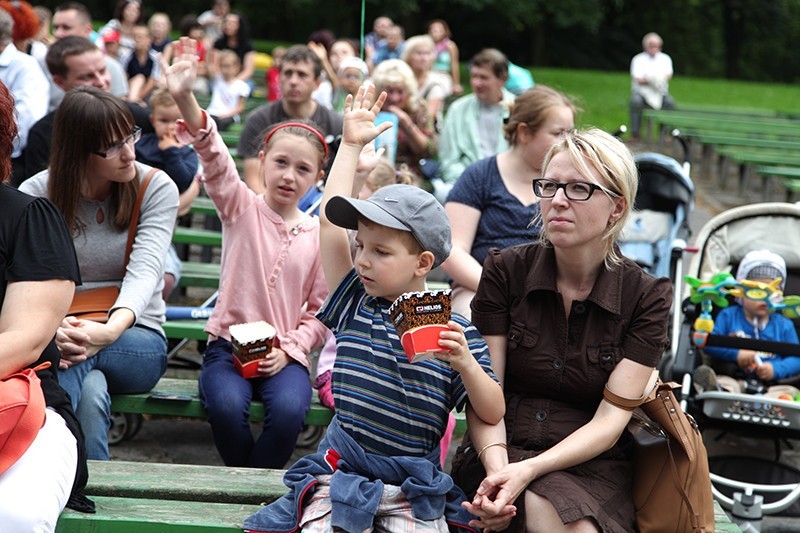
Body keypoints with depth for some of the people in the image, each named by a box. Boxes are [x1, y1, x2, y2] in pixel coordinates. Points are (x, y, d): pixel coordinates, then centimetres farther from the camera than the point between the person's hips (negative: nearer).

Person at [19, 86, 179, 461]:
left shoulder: (157, 188, -1)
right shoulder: (35, 194, -1)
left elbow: (144, 271, -16)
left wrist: (111, 330, -38)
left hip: (138, 342, 0)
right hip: (57, 335, 0)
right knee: (90, 390, -37)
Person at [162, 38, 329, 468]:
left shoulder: (319, 235, 6)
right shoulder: (241, 207, 3)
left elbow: (319, 311, 10)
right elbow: (216, 160, -16)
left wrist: (289, 350, -8)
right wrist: (185, 100, -34)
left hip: (286, 354, 1)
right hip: (229, 343, -1)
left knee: (289, 409, -31)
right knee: (226, 405, -31)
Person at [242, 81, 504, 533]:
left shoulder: (457, 331, -3)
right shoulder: (357, 305, 4)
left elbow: (492, 415, -3)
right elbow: (331, 220, 1)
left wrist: (466, 365, -21)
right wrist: (351, 146, 6)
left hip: (415, 489, -1)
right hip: (341, 473, 2)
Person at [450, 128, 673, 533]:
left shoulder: (646, 297, 0)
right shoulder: (505, 270, 2)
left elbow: (610, 421, -6)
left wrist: (528, 470, -22)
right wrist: (497, 467, -22)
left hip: (592, 465, 1)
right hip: (502, 451, 0)